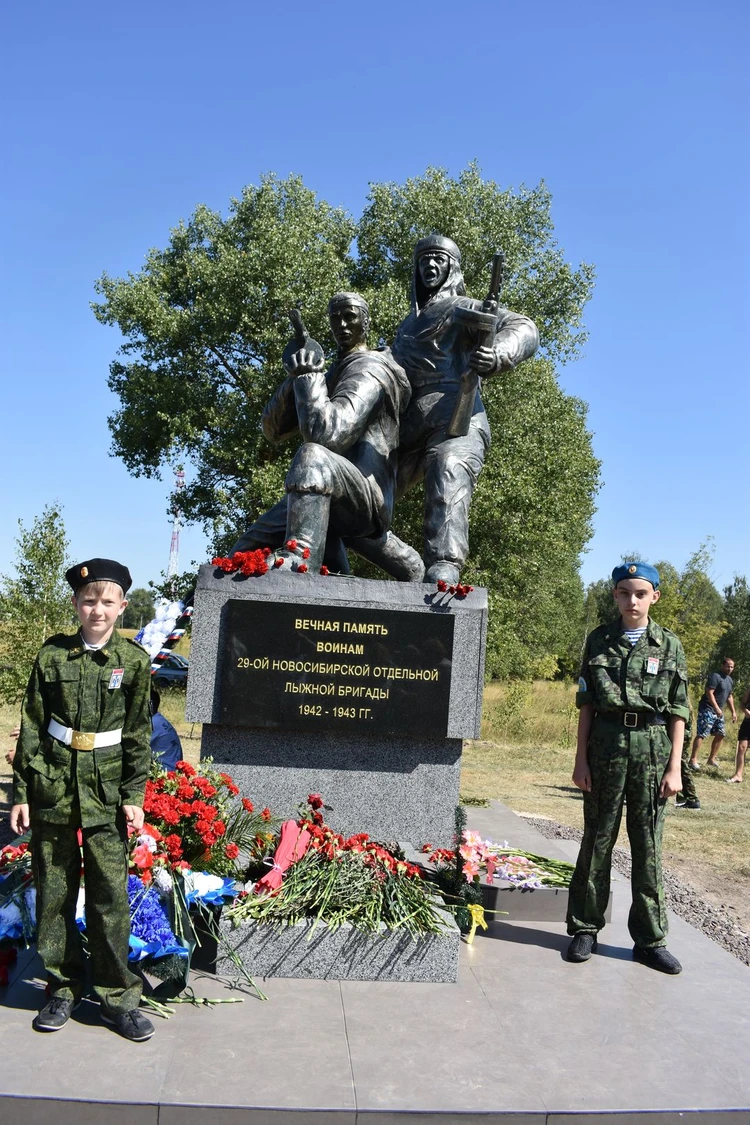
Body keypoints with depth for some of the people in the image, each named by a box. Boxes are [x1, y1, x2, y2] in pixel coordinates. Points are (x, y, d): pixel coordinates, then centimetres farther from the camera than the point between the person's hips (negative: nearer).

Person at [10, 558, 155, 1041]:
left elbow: (139, 735, 2)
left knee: (111, 896, 0)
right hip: (52, 789, 1)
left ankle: (117, 995, 15)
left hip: (106, 795, -1)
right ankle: (63, 988, 25)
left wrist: (134, 796, -3)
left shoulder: (134, 661, 0)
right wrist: (21, 793, 2)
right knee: (54, 894, 9)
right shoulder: (53, 656, 2)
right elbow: (32, 729, 5)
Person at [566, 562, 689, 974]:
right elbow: (586, 704, 5)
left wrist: (674, 767, -3)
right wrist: (581, 758, 0)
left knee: (648, 846, 6)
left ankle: (649, 939, 17)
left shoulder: (669, 645, 3)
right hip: (605, 742, 0)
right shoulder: (599, 641, 5)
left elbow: (678, 712, 3)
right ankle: (585, 929, 19)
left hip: (652, 747, 0)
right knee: (597, 840, 7)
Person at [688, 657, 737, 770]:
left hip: (719, 711, 9)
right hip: (707, 709, -9)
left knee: (721, 734, 9)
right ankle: (693, 760, -13)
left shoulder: (730, 680, 15)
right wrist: (716, 708, -26)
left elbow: (729, 696, 25)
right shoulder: (715, 676, -13)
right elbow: (709, 693, -20)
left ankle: (711, 759, 18)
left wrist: (733, 712, 20)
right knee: (701, 734, -12)